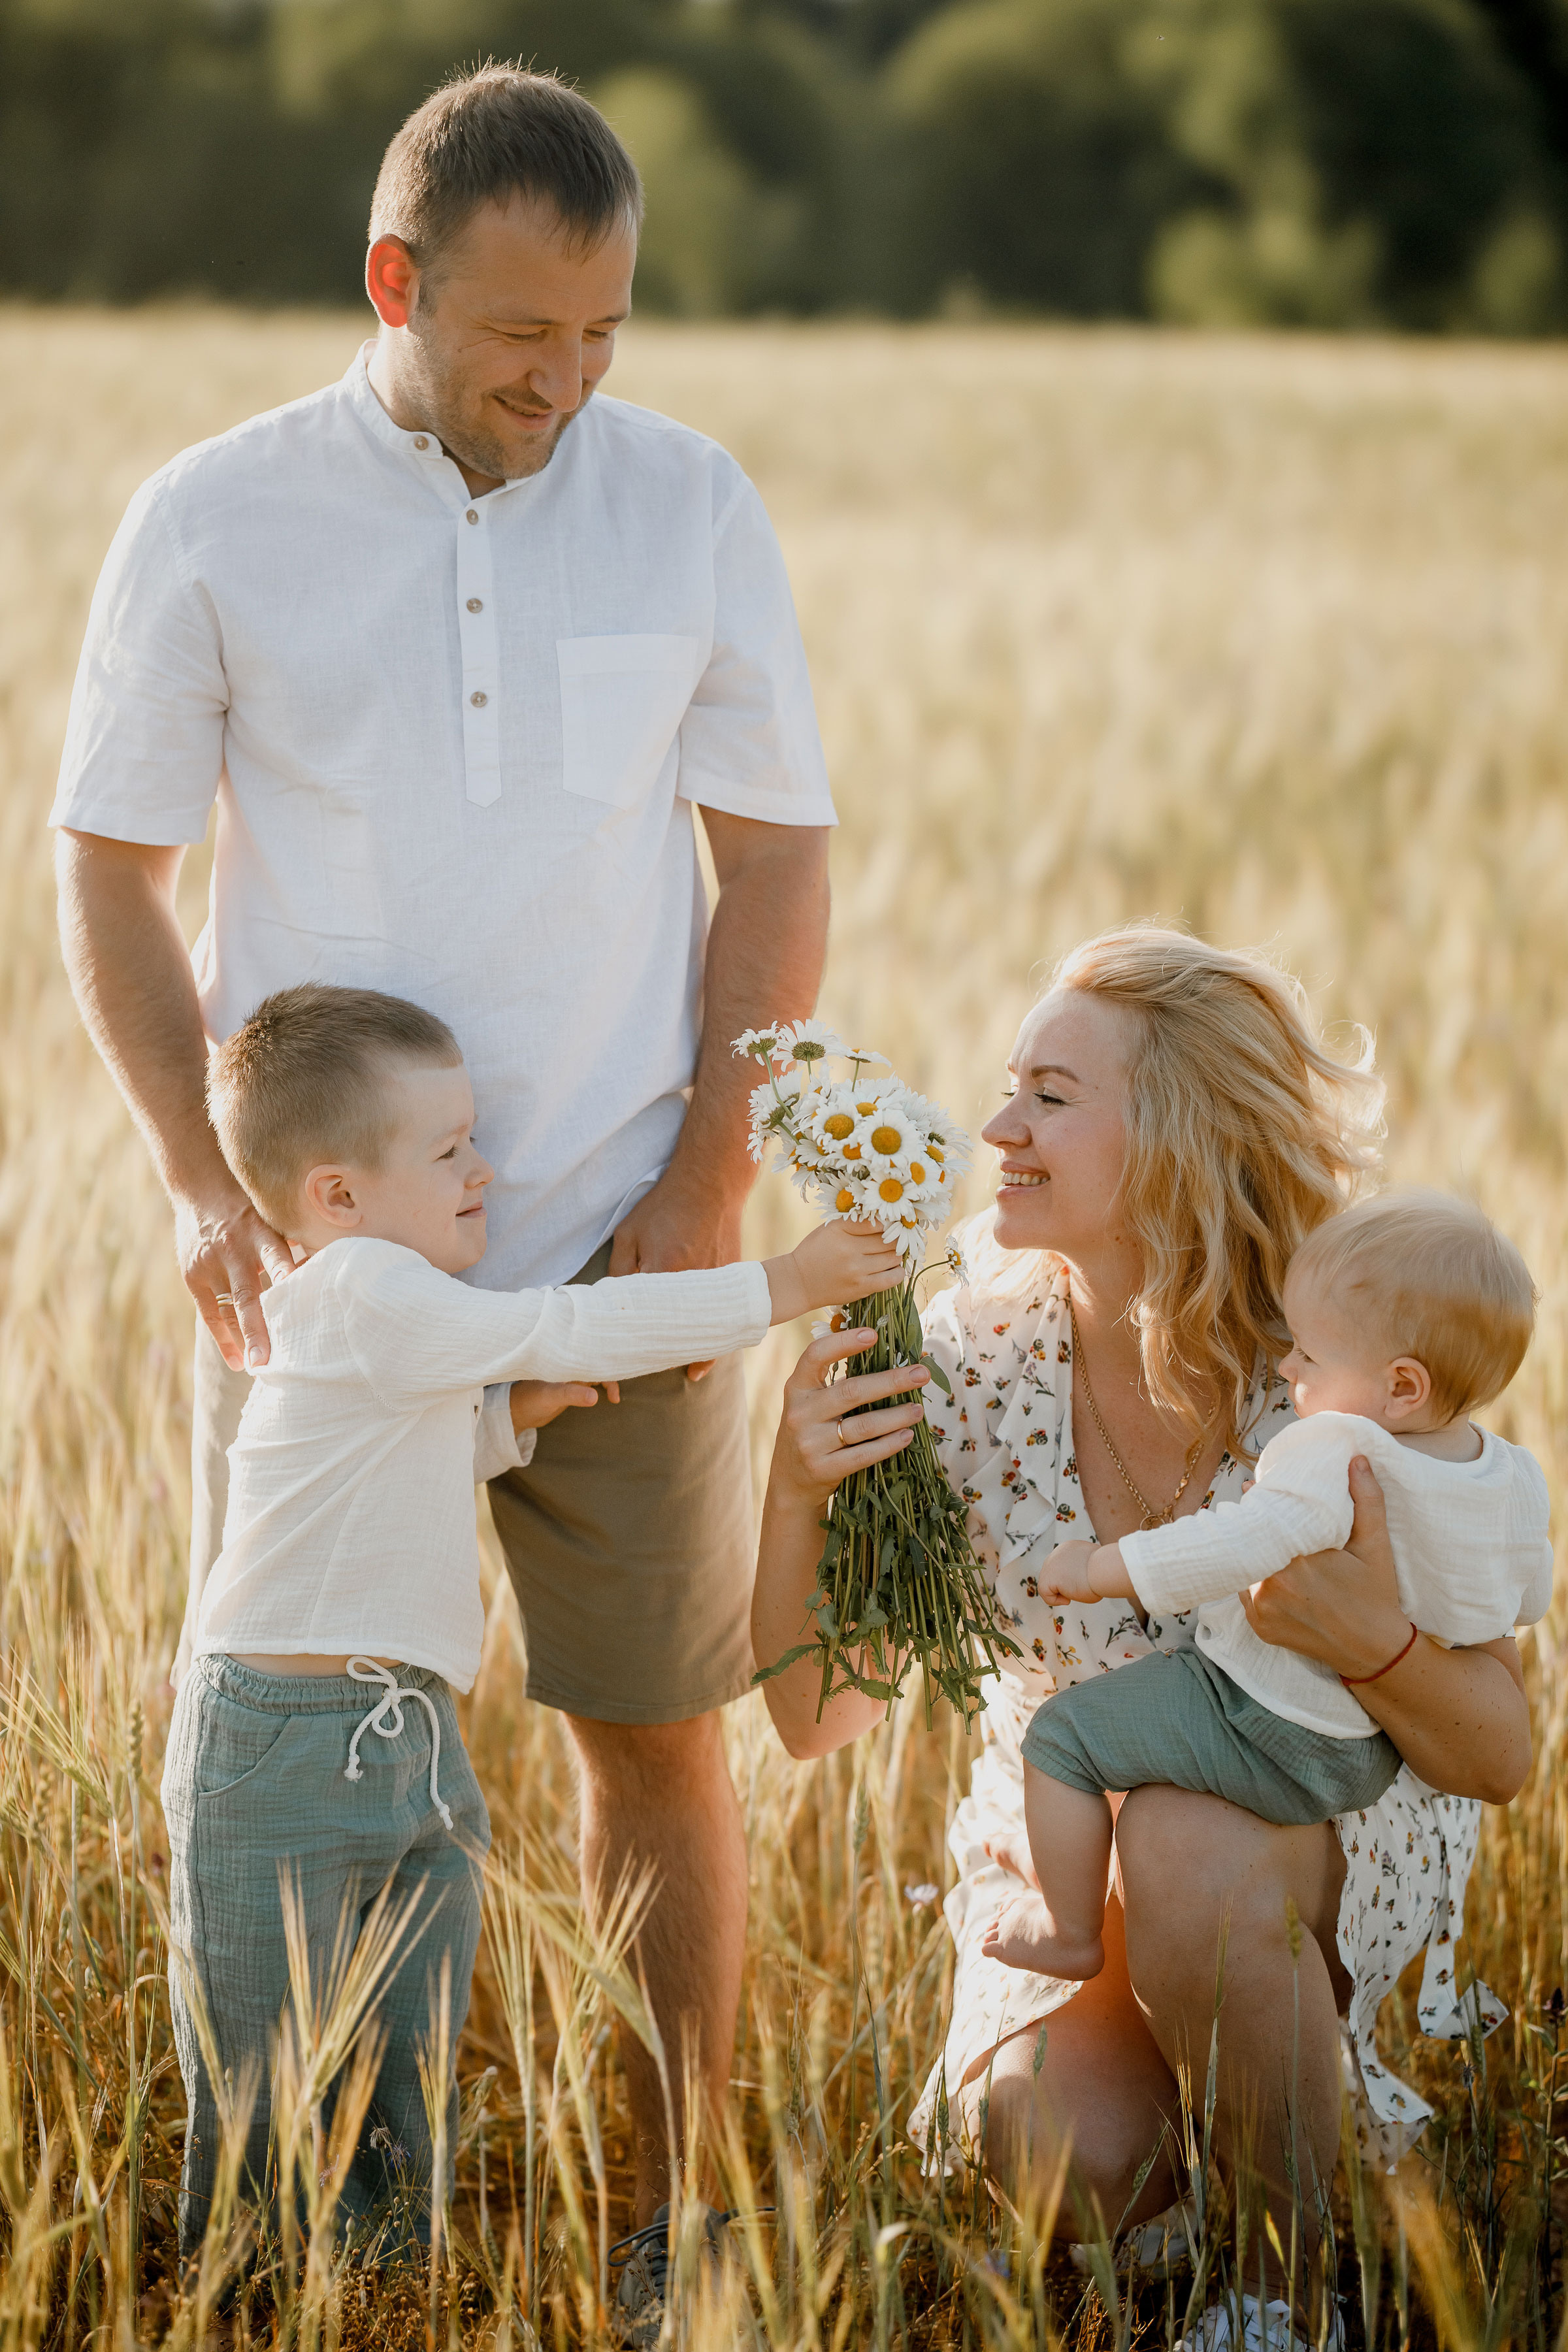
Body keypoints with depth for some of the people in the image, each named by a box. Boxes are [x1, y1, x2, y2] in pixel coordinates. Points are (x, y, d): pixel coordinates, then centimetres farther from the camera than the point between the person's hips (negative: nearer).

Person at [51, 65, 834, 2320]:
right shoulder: (214, 523, -3)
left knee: (661, 1732, 5)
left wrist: (706, 1197, -4)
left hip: (619, 1250, 1)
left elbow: (777, 870, 5)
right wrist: (204, 1185, -7)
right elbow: (113, 877, 4)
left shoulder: (689, 504, 0)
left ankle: (665, 2217, 17)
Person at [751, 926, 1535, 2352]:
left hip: (1328, 1853, -1)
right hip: (1065, 1848, 1)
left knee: (1185, 1848, -36)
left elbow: (1501, 1756, -15)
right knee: (1065, 2157, -29)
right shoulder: (972, 1364, -14)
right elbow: (815, 1720, -9)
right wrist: (795, 1497, -27)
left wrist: (1374, 1645, -37)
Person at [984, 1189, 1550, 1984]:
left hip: (1271, 1738, -9)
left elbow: (1252, 1543, -46)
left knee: (1061, 1736, -1)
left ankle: (1071, 1933, 12)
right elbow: (1527, 1599, 10)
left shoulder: (1337, 1456, -33)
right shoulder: (1515, 1479, -7)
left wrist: (1099, 1569, -36)